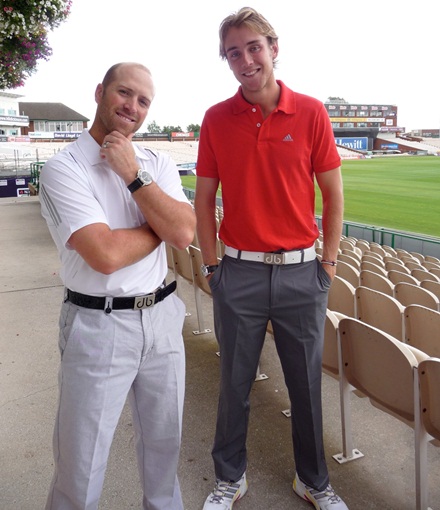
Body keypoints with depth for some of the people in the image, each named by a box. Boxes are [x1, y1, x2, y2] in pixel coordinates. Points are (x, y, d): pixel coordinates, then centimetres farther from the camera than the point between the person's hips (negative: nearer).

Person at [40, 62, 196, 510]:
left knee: (164, 440, 22)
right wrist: (162, 226, -7)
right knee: (81, 462, 9)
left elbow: (184, 233, -10)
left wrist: (134, 175, -14)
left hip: (162, 318, 5)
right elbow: (104, 254, -22)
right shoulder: (64, 167, -10)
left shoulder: (158, 164, 6)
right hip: (99, 325, -5)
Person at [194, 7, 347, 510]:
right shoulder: (216, 119, 1)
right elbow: (204, 199, 5)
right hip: (238, 273, 0)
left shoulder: (311, 112, -1)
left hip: (302, 271, 0)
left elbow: (333, 192, 3)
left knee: (306, 383, 13)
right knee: (234, 384, 12)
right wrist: (212, 263, 1)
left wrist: (329, 261, 1)